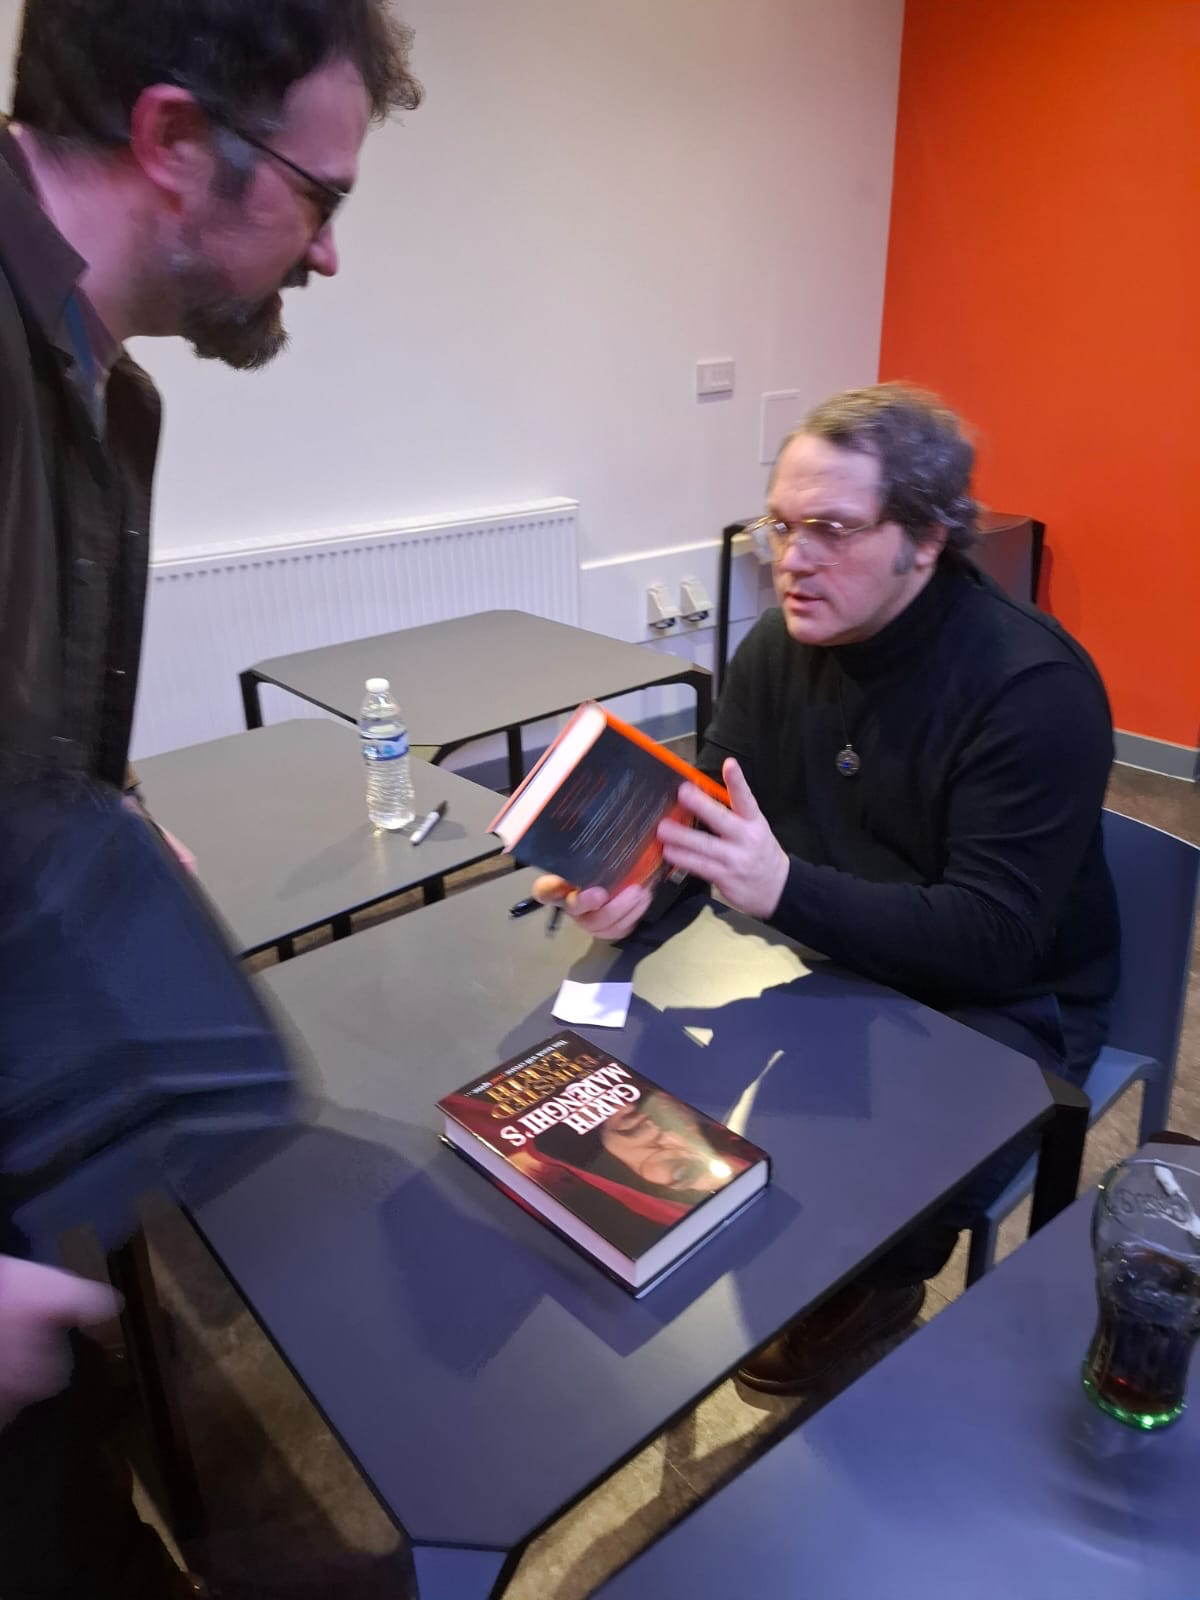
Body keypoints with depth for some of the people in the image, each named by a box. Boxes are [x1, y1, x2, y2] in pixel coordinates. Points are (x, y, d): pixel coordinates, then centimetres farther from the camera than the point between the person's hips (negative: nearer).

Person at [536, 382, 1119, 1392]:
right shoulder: (783, 643, -5)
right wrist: (636, 871, -26)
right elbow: (712, 812, -2)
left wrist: (785, 890, -41)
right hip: (834, 966, 6)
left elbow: (992, 940, -29)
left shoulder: (1035, 687, -24)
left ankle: (867, 1300, 12)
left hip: (1001, 1006, -5)